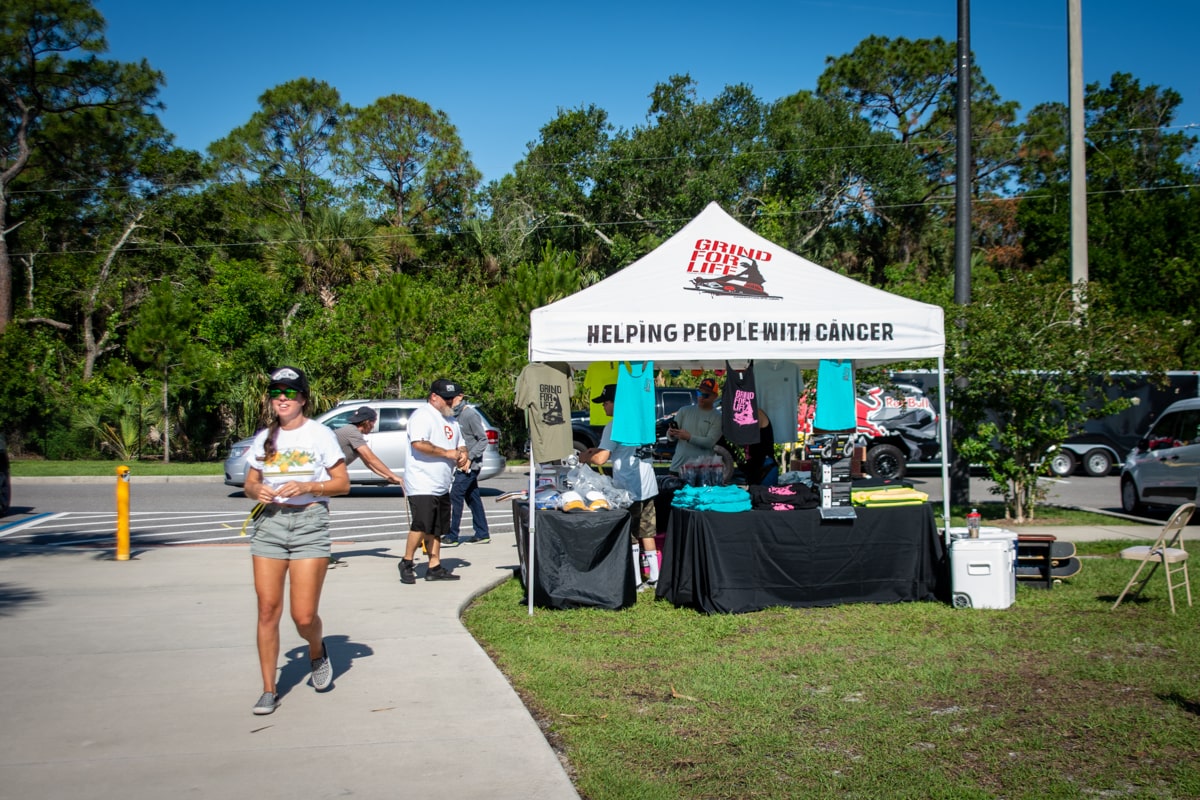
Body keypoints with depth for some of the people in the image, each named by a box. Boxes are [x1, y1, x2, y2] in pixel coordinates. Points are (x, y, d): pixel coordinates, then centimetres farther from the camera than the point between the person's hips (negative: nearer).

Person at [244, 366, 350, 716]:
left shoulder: (320, 434, 1)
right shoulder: (264, 438, 11)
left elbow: (343, 483, 1)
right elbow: (250, 483, 17)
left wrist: (306, 487, -14)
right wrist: (256, 491, -6)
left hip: (310, 521, -3)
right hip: (269, 521, 3)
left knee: (304, 616, -5)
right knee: (268, 610, -2)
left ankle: (317, 652, 29)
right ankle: (268, 690, 9)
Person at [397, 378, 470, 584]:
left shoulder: (451, 419, 20)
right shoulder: (422, 416, -10)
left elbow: (460, 444, 29)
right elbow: (418, 444, -24)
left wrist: (463, 455, 4)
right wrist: (447, 453, -18)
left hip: (442, 486, 9)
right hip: (422, 484, -9)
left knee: (437, 529, 9)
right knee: (421, 526, -14)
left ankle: (434, 567, 13)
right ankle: (406, 563, 0)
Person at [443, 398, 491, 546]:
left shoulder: (470, 414, -14)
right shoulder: (457, 415, 12)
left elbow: (483, 439, -14)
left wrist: (469, 457, -19)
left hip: (470, 465, -9)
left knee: (455, 496, -9)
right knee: (472, 497, 11)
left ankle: (452, 536, -6)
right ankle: (482, 534, 17)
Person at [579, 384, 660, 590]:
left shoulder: (615, 425, -14)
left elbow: (601, 459, -20)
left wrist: (585, 457, 0)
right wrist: (600, 449, 22)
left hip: (628, 489, -8)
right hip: (648, 486, 8)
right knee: (647, 533, 14)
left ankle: (636, 581, 4)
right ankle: (654, 577, 18)